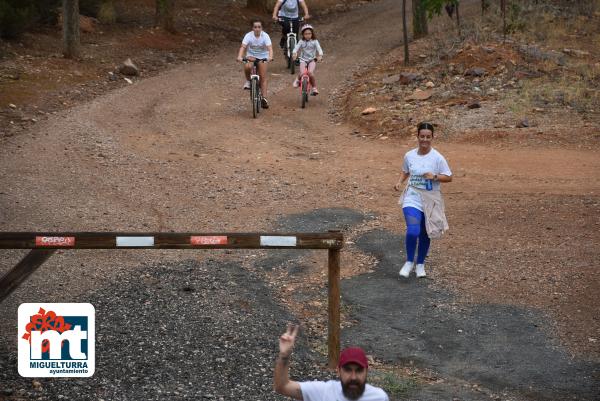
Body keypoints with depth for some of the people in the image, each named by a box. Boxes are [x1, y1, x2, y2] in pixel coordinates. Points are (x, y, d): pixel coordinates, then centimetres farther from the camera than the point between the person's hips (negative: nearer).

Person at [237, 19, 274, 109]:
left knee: (263, 77, -6)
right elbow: (243, 47, -30)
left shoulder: (265, 36, -22)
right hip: (251, 55, 0)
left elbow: (270, 48, -32)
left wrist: (270, 57, -52)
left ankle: (264, 99, -1)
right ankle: (248, 81, -4)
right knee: (247, 67, -33)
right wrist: (239, 57, -49)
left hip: (262, 56, 0)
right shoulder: (249, 35, -21)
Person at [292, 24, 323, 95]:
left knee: (310, 73, -27)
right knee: (302, 73, -22)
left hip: (312, 60, -1)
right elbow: (296, 48, -9)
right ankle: (297, 79, 15)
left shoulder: (315, 41, 0)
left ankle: (314, 88, -12)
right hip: (303, 60, 1)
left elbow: (319, 49, -11)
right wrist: (294, 54, -32)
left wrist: (320, 55, -32)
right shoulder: (301, 42, 2)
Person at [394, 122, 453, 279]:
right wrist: (400, 182, -2)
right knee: (412, 231, -19)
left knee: (425, 234, 13)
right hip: (412, 197, 0)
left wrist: (434, 176, -21)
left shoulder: (437, 158, -10)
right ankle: (409, 262, 4)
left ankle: (420, 264, 34)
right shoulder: (409, 155, -1)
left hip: (430, 200, 0)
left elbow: (449, 177, -4)